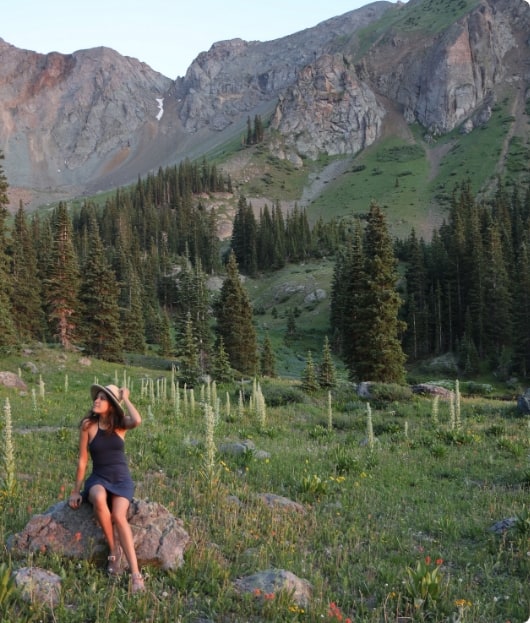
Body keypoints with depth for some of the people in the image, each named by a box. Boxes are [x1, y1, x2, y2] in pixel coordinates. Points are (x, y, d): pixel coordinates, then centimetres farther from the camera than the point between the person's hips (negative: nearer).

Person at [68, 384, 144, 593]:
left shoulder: (120, 424, -2)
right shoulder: (88, 425, -3)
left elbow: (137, 421, -27)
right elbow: (82, 459, 2)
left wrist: (125, 398, -13)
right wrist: (76, 491, 1)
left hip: (121, 479, 0)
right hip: (99, 478, 0)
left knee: (119, 516, -29)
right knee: (98, 498, -37)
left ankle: (135, 574, -30)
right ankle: (113, 549, -16)